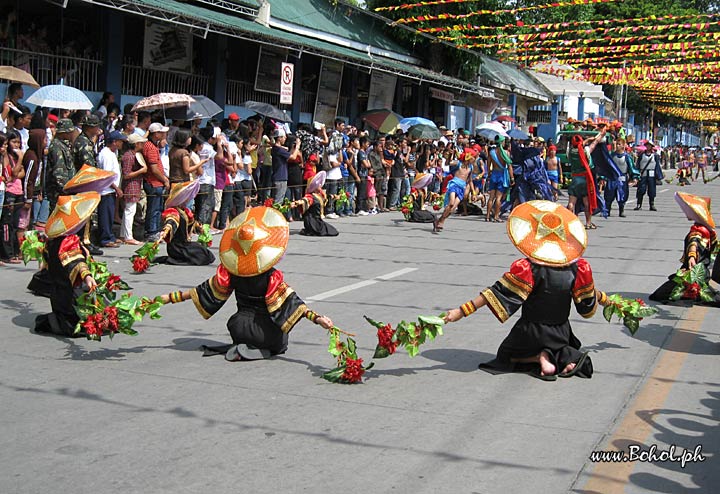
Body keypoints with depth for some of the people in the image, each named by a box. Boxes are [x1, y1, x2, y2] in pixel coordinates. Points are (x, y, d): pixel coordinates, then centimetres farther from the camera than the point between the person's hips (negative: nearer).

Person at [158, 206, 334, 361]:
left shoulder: (230, 272, -7)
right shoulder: (272, 277, -17)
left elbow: (206, 291, 0)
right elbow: (291, 301, -23)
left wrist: (170, 298, 9)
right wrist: (316, 318, -28)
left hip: (240, 327, 4)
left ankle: (242, 347, -1)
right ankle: (264, 351, -14)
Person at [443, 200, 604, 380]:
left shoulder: (527, 269, -23)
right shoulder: (577, 269, -11)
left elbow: (497, 293, -27)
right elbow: (589, 298, 4)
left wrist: (462, 311, -27)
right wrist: (606, 299, 29)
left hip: (531, 334, -4)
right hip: (561, 334, 4)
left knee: (506, 356, 21)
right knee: (558, 347, 36)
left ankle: (540, 357, -9)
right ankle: (568, 355, -2)